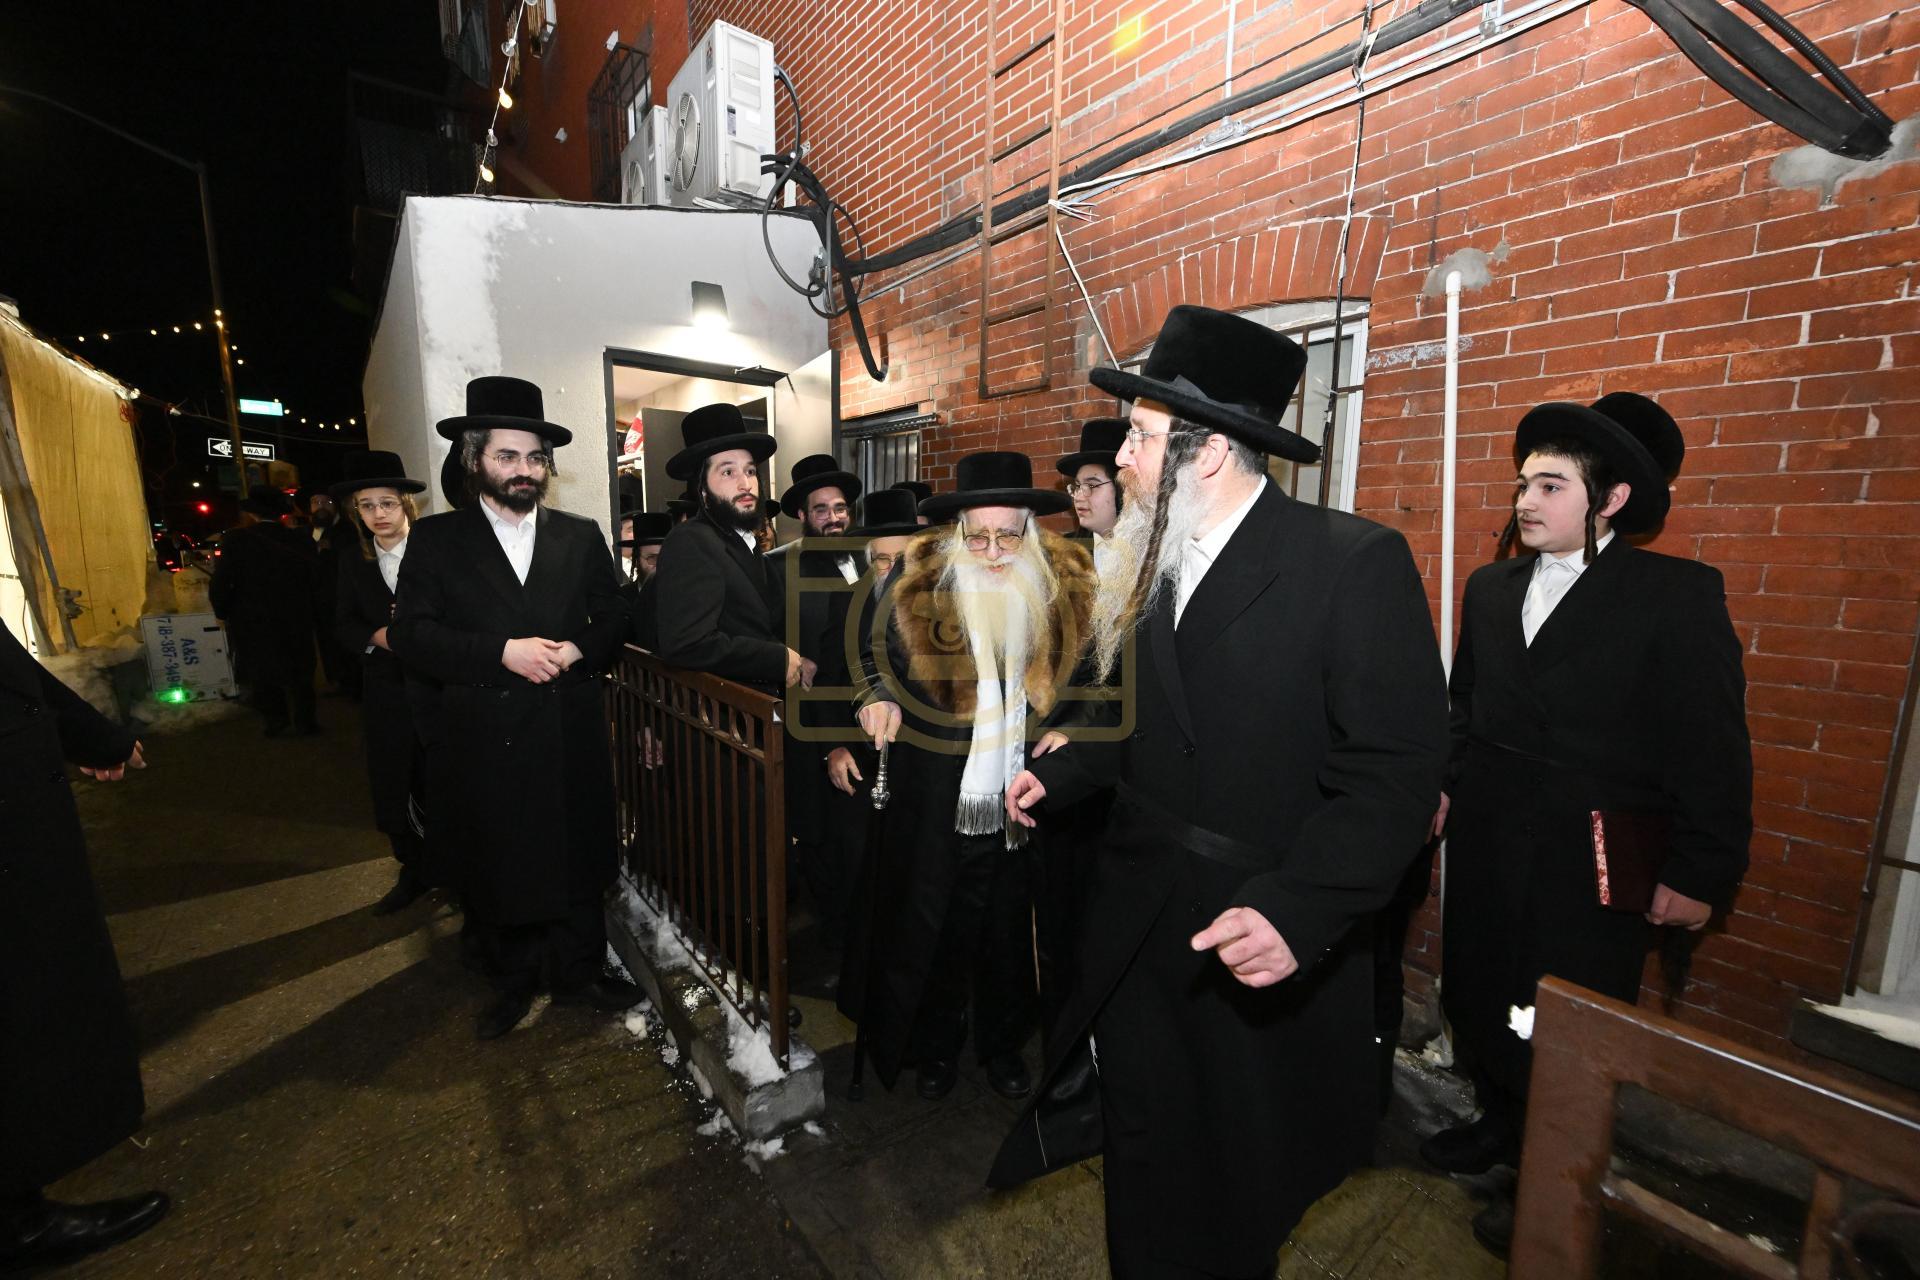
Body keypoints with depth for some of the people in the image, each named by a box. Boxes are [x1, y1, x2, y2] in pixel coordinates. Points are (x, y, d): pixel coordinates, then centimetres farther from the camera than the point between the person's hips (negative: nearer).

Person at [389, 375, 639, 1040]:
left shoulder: (581, 536, 7)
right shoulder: (436, 538, 2)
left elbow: (613, 618, 9)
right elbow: (410, 632, -6)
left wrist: (578, 649, -11)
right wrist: (502, 652, -18)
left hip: (570, 735, 1)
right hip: (484, 741, -1)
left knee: (578, 860, 11)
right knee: (495, 867, 13)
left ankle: (579, 971, 31)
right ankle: (514, 981, 34)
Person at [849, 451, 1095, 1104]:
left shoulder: (1064, 590, -6)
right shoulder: (920, 587, -11)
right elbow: (876, 654, 3)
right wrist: (879, 698, -16)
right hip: (938, 799, -1)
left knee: (1011, 926, 20)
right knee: (935, 925, 15)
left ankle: (1003, 1044, 44)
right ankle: (935, 1044, 40)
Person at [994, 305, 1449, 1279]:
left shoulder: (1355, 563, -16)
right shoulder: (1155, 564, 4)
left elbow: (1395, 771, -19)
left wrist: (1298, 912, -29)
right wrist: (1060, 775, 6)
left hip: (1265, 941, -5)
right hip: (1138, 924, 6)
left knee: (1240, 1176, 20)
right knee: (1143, 1156, 24)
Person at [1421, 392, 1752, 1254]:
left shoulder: (1680, 596, -9)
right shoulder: (1490, 588, 7)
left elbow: (1713, 750, -9)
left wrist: (1700, 874, -10)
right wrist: (1446, 787, 8)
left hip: (1590, 863, -5)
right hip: (1485, 846, 5)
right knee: (1478, 997, 18)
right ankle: (1500, 1125, 43)